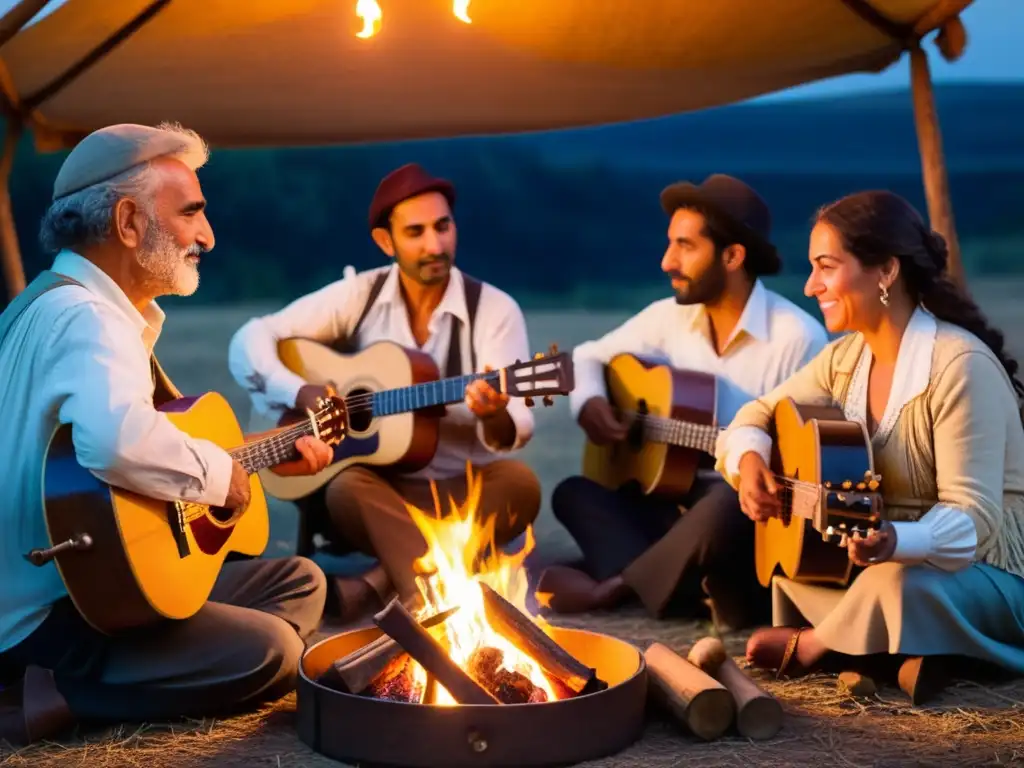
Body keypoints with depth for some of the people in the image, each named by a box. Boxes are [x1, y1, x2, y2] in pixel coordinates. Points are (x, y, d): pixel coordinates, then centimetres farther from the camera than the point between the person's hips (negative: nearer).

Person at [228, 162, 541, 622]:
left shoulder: (495, 309, -4)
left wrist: (494, 417, -39)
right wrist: (301, 394, -18)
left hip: (465, 495, 0)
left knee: (519, 481, -32)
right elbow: (249, 341, 0)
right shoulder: (358, 296, 0)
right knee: (348, 486, -33)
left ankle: (380, 585, -30)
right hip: (377, 489, 0)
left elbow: (517, 429, -14)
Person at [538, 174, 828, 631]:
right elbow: (589, 355, 16)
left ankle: (610, 588, -17)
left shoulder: (797, 337, -15)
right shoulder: (670, 317, 5)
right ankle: (698, 593, -29)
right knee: (573, 492, -11)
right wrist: (588, 403, -5)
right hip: (677, 495, 7)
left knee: (727, 507, -39)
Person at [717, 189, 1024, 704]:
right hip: (884, 553, 8)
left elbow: (971, 520, -29)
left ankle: (814, 645, -5)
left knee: (900, 583, -36)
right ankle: (895, 645, -9)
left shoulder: (960, 366, -25)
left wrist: (894, 540, -49)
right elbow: (761, 414, 8)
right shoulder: (848, 356, 0)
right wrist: (749, 460, -16)